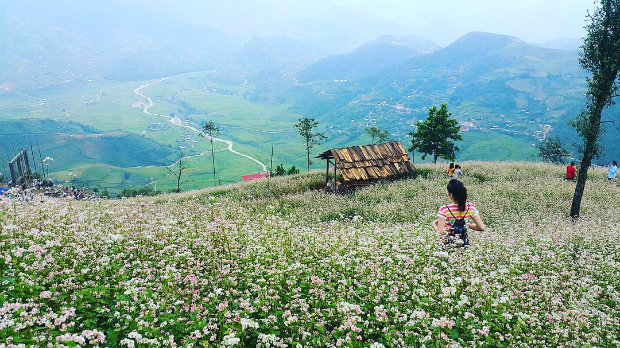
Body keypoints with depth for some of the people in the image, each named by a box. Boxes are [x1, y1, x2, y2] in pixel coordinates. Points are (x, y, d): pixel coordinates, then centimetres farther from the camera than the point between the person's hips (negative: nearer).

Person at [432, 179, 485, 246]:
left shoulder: (444, 210, -17)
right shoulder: (471, 207, -5)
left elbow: (440, 232, -18)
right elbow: (482, 227, -1)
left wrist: (434, 225, 0)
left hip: (448, 244, -5)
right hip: (464, 244, 5)